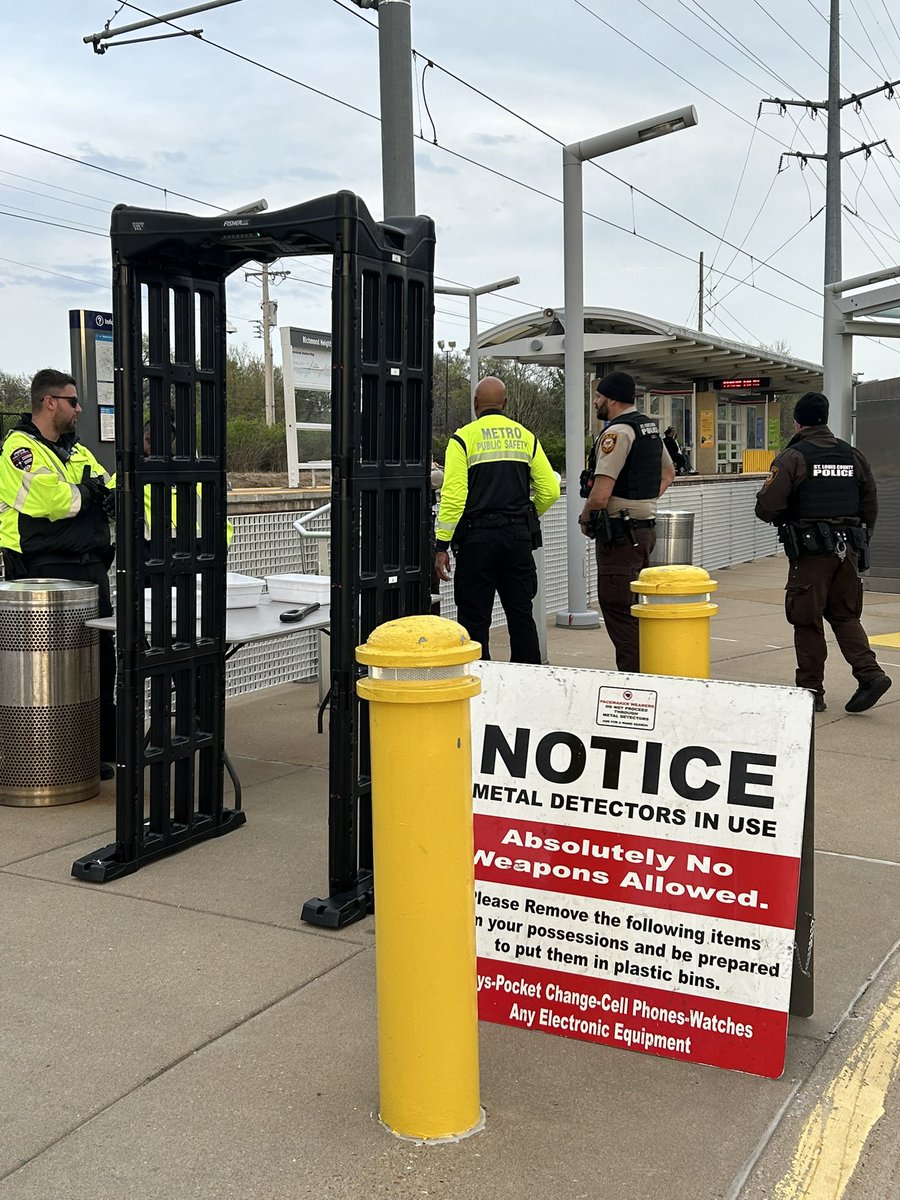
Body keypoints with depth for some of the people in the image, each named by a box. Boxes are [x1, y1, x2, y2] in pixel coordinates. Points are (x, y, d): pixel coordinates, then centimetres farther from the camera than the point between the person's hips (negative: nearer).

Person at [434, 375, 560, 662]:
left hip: (477, 537, -4)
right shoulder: (526, 437, 9)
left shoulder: (463, 438, -4)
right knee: (522, 616, 11)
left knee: (474, 620, 3)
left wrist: (442, 545, -9)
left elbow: (453, 496, -12)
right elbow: (550, 490, 6)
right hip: (519, 537, 4)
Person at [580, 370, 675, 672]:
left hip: (620, 534, -10)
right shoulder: (650, 428, 13)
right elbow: (668, 473, 29)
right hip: (646, 526, 10)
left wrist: (585, 520, -4)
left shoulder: (617, 432, -16)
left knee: (619, 612, -7)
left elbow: (600, 495, -22)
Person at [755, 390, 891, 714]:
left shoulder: (792, 457, -8)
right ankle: (870, 673, -1)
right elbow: (870, 505, 13)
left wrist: (781, 519, 9)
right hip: (848, 549, 6)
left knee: (807, 621, 4)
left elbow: (767, 507, -14)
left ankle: (811, 690, 9)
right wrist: (859, 544, 22)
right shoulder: (852, 455, 10)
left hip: (811, 552, -5)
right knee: (844, 615, 15)